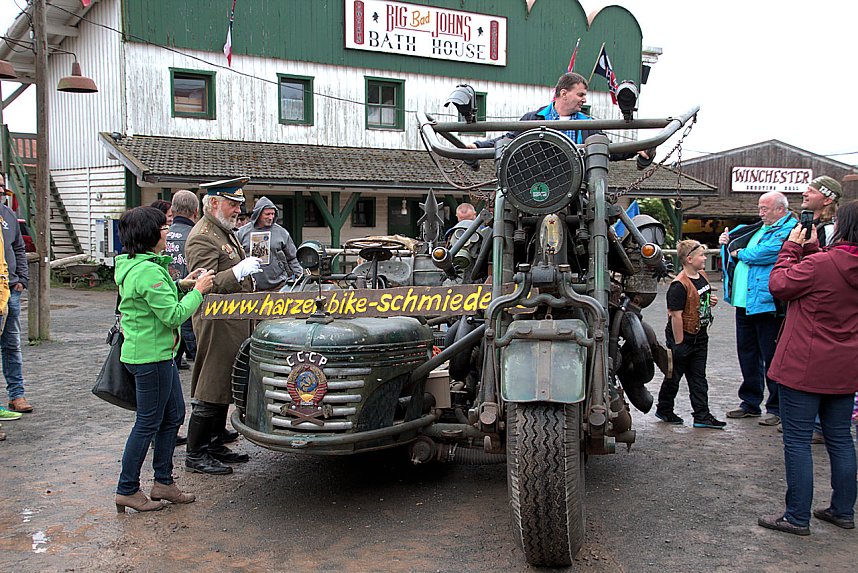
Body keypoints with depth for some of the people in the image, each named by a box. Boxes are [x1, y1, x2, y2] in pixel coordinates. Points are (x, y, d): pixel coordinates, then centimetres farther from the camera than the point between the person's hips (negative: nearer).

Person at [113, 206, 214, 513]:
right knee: (148, 423, 1)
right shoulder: (148, 272, -22)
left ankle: (163, 482, 26)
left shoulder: (133, 265, 11)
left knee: (174, 415, 17)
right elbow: (174, 315, -22)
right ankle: (127, 490, 15)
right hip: (151, 357, -11)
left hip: (160, 353, 11)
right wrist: (197, 291, -11)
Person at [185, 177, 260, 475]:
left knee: (224, 388, 15)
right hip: (216, 325, -10)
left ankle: (215, 445, 25)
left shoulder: (225, 232, 17)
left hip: (234, 323, 10)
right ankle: (196, 455, 6)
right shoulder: (202, 238, -15)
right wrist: (239, 272, -28)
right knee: (210, 392, -4)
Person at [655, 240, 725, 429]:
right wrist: (678, 343, -22)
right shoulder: (679, 285, -21)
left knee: (698, 378, 9)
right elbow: (675, 314, -23)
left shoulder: (702, 276, 6)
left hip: (699, 337, 8)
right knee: (674, 375, 7)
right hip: (682, 337, -8)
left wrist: (711, 301, 2)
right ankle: (664, 410, 24)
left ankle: (702, 415, 13)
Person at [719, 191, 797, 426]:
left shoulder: (790, 229, -8)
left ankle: (776, 408, 10)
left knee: (772, 357, -1)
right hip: (744, 303, 9)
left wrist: (740, 253, -4)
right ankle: (750, 404, 26)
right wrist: (727, 240, 14)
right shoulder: (758, 228, 17)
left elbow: (767, 252, -21)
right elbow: (737, 233, 36)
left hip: (767, 304, -8)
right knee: (747, 354, 15)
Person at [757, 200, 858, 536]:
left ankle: (797, 517, 8)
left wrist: (792, 247, 1)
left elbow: (779, 285, -8)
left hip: (804, 368, -7)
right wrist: (811, 248, 13)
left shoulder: (820, 264, -21)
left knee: (797, 441, 1)